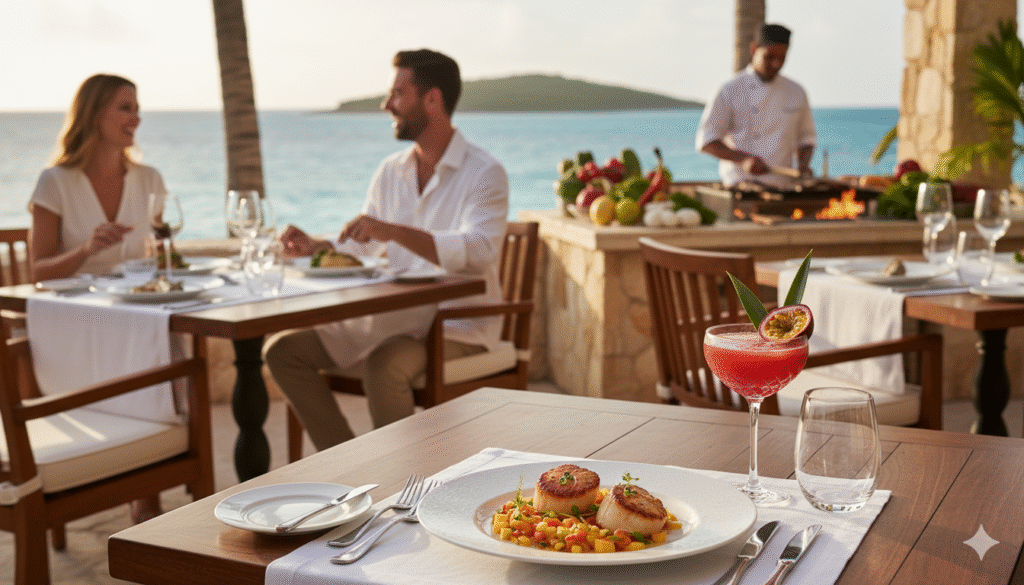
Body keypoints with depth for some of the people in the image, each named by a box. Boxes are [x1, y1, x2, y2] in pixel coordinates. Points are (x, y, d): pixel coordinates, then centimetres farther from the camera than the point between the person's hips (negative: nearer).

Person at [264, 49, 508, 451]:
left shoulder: (485, 173, -11)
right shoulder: (391, 171, 11)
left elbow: (478, 251, -28)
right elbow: (361, 248, 18)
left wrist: (395, 231, -37)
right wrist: (314, 247, -2)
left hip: (458, 326, -7)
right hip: (395, 318, 7)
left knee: (385, 365, -37)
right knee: (283, 350, -5)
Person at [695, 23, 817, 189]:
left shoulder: (797, 93, 15)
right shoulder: (730, 90, 1)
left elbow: (806, 137, 25)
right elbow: (706, 141, -2)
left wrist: (803, 164, 4)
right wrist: (743, 159, -16)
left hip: (783, 186, 4)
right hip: (741, 182, -3)